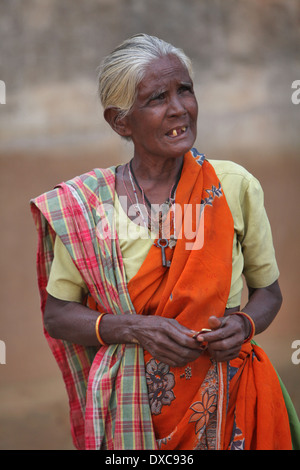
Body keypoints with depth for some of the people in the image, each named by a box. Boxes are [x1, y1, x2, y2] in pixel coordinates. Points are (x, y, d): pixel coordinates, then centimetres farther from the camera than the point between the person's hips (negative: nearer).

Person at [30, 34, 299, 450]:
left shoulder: (235, 186, -6)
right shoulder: (85, 204, -9)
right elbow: (56, 314, -3)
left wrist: (243, 324, -18)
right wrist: (135, 328, -20)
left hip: (225, 400, 1)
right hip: (131, 411, -1)